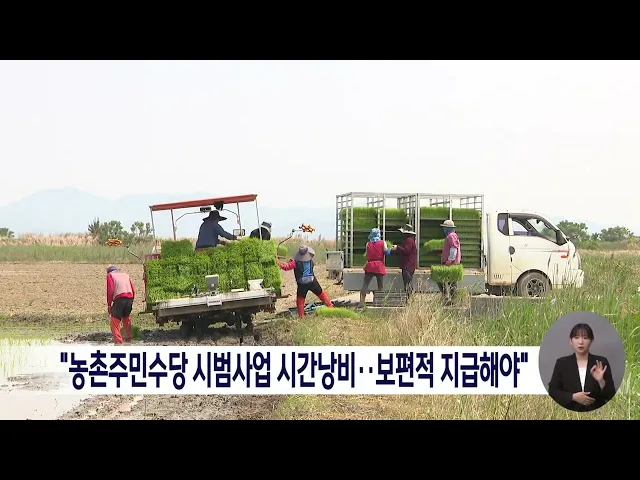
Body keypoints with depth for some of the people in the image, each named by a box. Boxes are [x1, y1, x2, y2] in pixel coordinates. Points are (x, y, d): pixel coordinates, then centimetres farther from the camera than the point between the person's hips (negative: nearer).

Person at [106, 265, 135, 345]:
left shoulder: (110, 275, 11)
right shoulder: (126, 275, 27)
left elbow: (110, 290, -3)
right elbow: (133, 291, 20)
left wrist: (109, 305, 0)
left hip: (119, 299, -6)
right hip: (129, 298, 6)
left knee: (115, 321, -2)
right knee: (126, 318, 26)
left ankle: (118, 342, -13)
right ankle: (129, 338, 33)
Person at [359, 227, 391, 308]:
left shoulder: (368, 244, 7)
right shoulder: (382, 242, 2)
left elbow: (367, 254, 5)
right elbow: (387, 252, -3)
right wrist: (390, 249, 15)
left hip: (369, 266, 1)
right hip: (379, 266, -1)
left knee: (365, 284, -2)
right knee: (380, 286, 9)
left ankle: (362, 302, -14)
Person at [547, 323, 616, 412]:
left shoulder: (602, 362, 3)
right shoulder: (562, 363, 4)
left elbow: (610, 395, 2)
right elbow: (552, 391, 3)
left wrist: (601, 381, -15)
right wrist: (573, 397, -9)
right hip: (570, 413, 0)